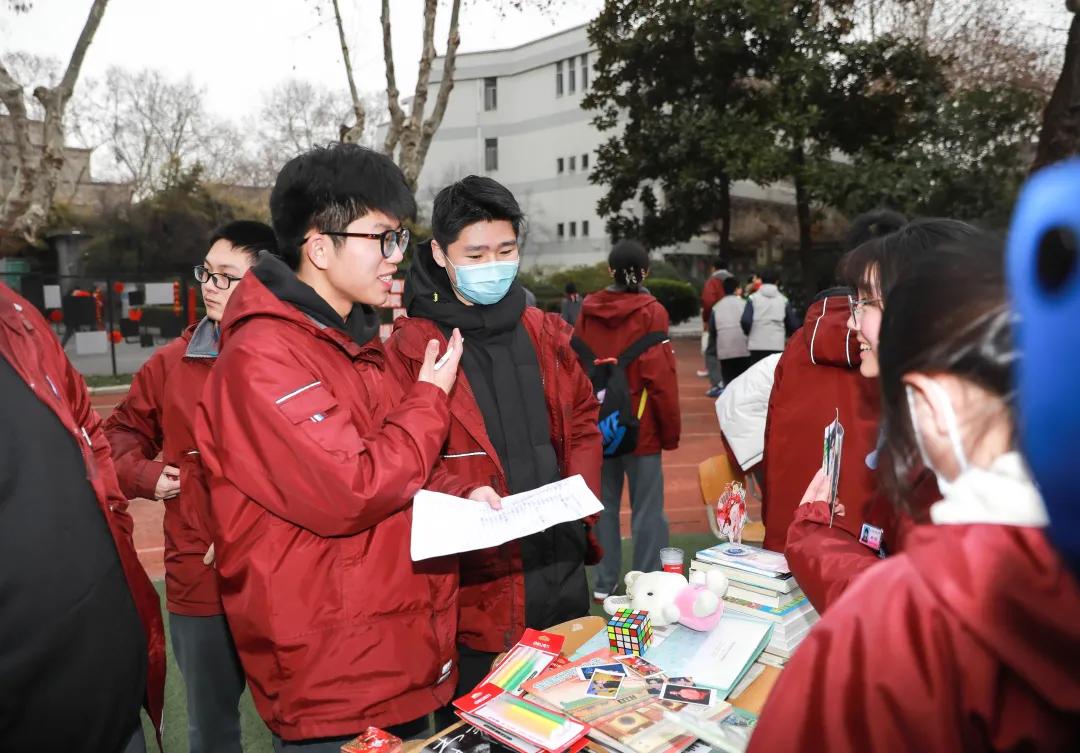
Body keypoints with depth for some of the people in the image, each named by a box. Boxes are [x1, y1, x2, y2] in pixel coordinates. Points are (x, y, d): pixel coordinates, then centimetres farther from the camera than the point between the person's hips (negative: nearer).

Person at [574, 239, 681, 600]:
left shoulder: (587, 310, 2)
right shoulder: (651, 311, -10)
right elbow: (660, 376, -13)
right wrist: (671, 430, -4)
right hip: (640, 426, -4)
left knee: (602, 505, 13)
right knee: (646, 509, 4)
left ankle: (603, 583, 20)